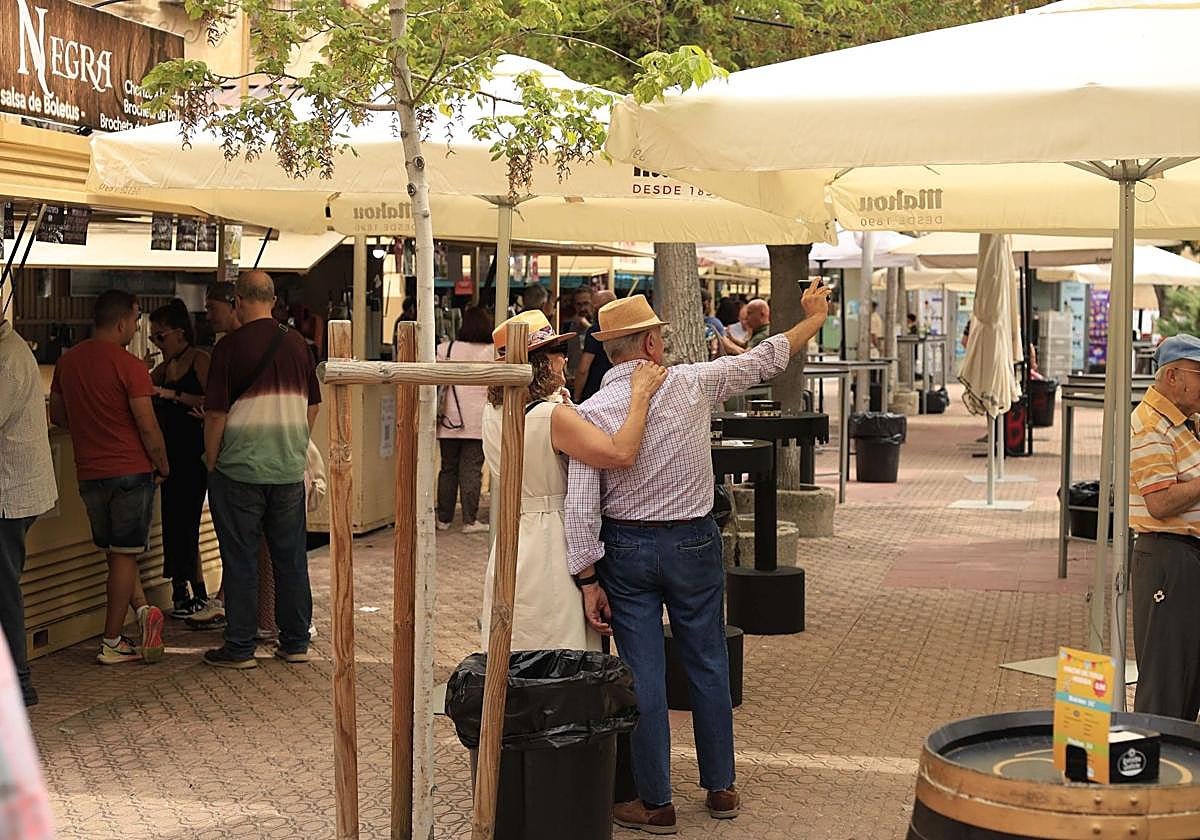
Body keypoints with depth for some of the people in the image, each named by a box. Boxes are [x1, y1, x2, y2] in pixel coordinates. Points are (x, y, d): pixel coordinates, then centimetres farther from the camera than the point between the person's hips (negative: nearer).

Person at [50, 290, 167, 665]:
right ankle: (112, 642, 6)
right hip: (131, 469, -5)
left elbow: (58, 415, 17)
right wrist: (163, 467, 0)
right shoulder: (128, 365, -14)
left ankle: (142, 610, 1)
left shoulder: (67, 361, 6)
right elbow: (147, 426, -14)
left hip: (89, 473, 5)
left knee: (116, 552, 17)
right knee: (124, 554, 2)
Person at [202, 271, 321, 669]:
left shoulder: (230, 346, -10)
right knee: (291, 557, 11)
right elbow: (313, 405, 12)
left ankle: (240, 647, 8)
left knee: (240, 560, 3)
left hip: (240, 468, -4)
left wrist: (211, 460, 2)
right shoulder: (297, 344, 4)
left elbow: (216, 414, -10)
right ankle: (296, 643, 17)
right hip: (290, 468, 4)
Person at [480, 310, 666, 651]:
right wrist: (640, 395, -19)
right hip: (552, 543, -8)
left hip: (508, 543, 8)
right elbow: (622, 454, -27)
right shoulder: (553, 416, -19)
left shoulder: (493, 413, 6)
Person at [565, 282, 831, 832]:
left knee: (643, 676, 4)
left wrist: (588, 580, -8)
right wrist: (813, 317, 22)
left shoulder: (592, 412, -9)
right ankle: (720, 788, 23)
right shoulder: (690, 385, -7)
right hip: (693, 542, 1)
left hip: (625, 549, -1)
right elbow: (766, 360, 6)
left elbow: (582, 506, -14)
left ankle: (655, 803, 10)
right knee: (708, 666, 14)